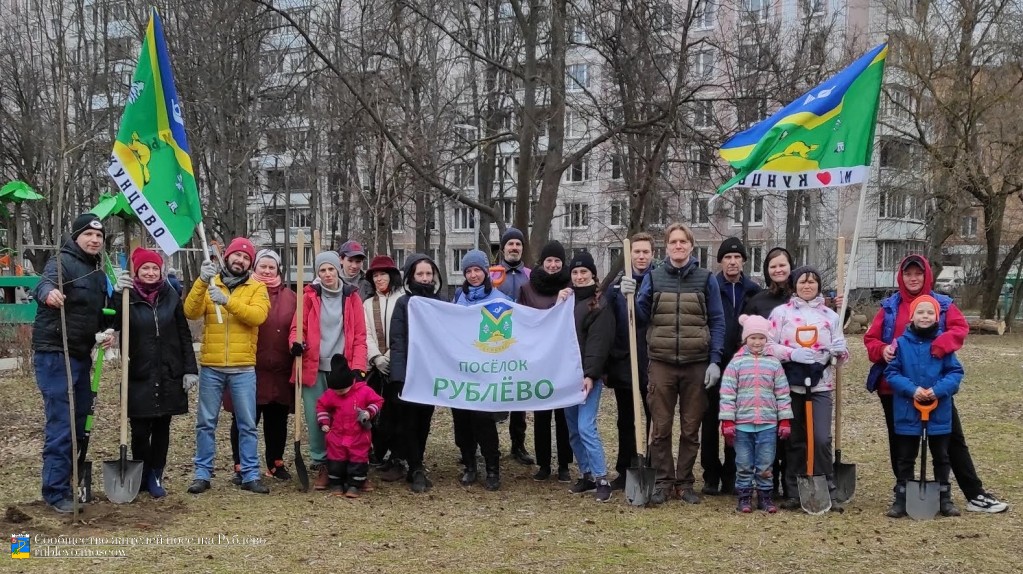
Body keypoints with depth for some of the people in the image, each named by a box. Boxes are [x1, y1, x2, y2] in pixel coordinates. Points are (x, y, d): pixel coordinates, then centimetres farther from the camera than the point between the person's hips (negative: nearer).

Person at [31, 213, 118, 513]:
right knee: (60, 425, -9)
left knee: (79, 422, 15)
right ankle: (55, 492, -2)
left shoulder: (98, 273, 14)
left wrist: (105, 331, 1)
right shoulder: (62, 262, -12)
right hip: (54, 355, -9)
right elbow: (43, 285, -34)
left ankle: (75, 482, 27)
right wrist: (49, 294, -57)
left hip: (81, 356, 9)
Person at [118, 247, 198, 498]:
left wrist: (190, 369, -1)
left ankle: (156, 477, 20)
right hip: (138, 376, -2)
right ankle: (141, 477, 20)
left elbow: (184, 335, 5)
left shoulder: (171, 297, 4)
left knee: (162, 428, 8)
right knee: (140, 430, 2)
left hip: (169, 375, 2)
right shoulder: (128, 297, -2)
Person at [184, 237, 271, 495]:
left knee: (247, 424, 3)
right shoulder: (209, 284, 8)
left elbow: (257, 315, -15)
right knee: (206, 423, 6)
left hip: (243, 369, -1)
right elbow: (191, 312, -8)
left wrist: (227, 300, -25)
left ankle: (250, 475, 10)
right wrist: (201, 281, -21)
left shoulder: (257, 288, 4)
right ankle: (203, 474, 15)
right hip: (211, 368, 1)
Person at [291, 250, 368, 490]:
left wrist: (358, 368, -6)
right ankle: (322, 466, 12)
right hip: (314, 368, 0)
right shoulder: (310, 296, 5)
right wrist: (296, 342, -17)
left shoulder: (351, 297, 7)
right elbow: (297, 327, 6)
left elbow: (360, 337, 4)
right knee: (316, 420, 0)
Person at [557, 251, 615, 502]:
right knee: (573, 430, 9)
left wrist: (590, 374, -22)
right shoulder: (566, 298, 16)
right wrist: (558, 306, -5)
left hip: (588, 374, -7)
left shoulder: (601, 304, -6)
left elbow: (599, 343, -14)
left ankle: (602, 480, -7)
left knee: (586, 427, -14)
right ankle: (586, 475, 19)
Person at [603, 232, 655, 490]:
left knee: (656, 419, 6)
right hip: (623, 362, 2)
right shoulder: (617, 283, 3)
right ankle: (625, 471, 22)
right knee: (626, 421, 12)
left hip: (653, 362, -2)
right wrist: (605, 362, -1)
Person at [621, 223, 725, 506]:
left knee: (691, 429, 7)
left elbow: (717, 322, 3)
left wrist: (715, 361, -4)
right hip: (661, 363, 0)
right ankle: (663, 482, 13)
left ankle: (685, 482, 18)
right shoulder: (653, 277, 6)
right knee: (660, 428, 3)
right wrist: (630, 296, -11)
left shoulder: (706, 279, 4)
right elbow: (641, 318, 7)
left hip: (696, 365, 0)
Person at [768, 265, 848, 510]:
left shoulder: (830, 315, 11)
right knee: (795, 440, 6)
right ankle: (794, 492, 16)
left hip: (821, 384, 1)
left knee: (822, 439, -9)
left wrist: (840, 350, -11)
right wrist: (792, 354, -17)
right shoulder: (781, 312, 3)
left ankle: (828, 492, 4)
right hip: (791, 384, -1)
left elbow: (841, 354, 12)